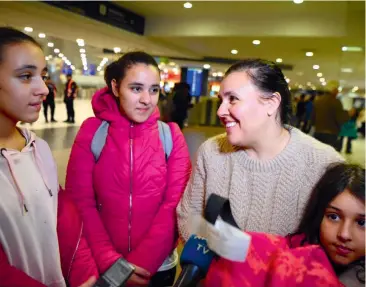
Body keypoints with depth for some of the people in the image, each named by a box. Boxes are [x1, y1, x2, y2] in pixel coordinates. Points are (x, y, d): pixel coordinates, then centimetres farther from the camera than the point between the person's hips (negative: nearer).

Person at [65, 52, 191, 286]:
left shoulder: (171, 135, -7)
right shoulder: (92, 131, -8)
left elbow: (175, 202, -10)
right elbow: (79, 201, -8)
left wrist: (142, 263, -15)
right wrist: (110, 261, -15)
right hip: (102, 267, 0)